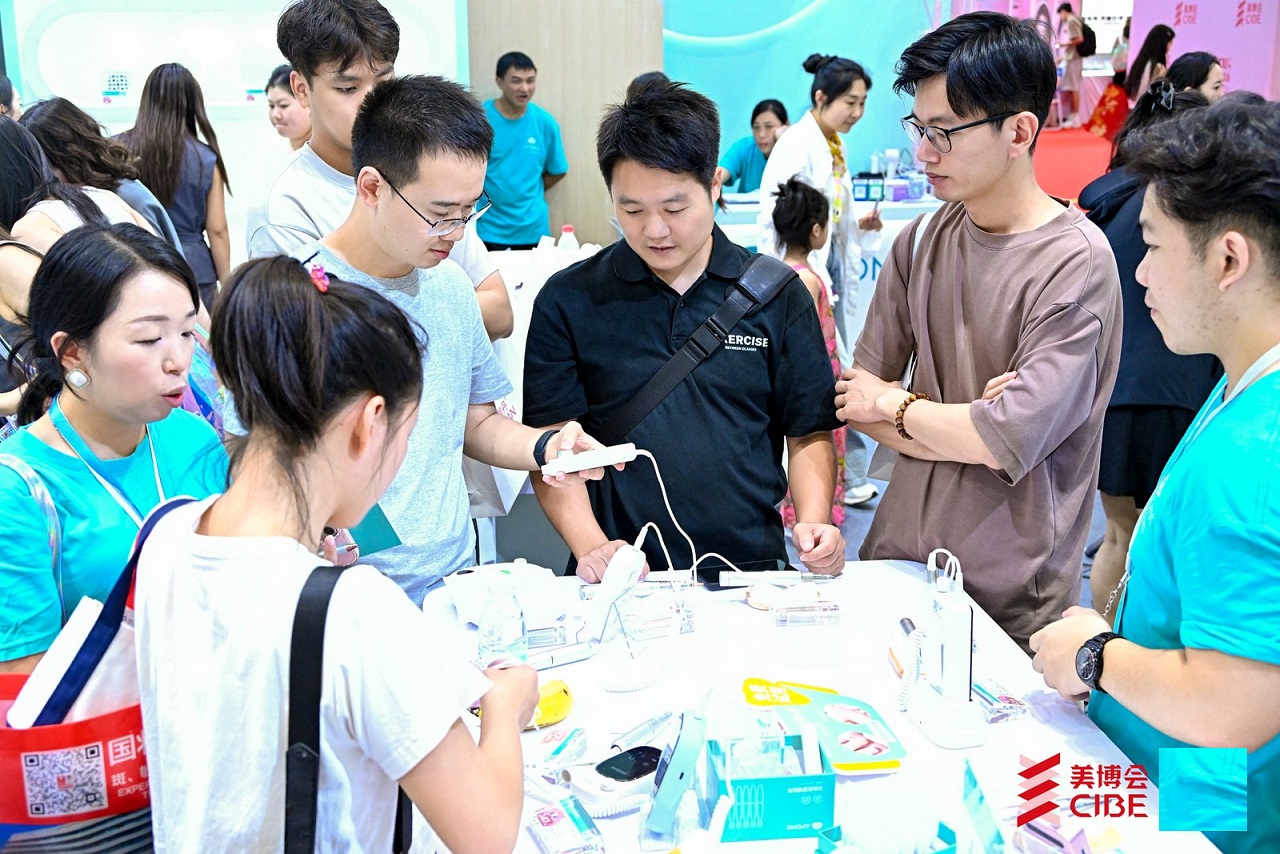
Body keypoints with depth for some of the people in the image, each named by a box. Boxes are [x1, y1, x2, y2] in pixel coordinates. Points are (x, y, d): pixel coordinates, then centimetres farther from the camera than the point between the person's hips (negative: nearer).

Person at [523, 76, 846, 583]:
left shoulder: (778, 296, 8)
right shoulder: (568, 301, 5)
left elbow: (809, 434, 12)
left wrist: (814, 524, -5)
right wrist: (590, 545, -11)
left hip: (751, 569, 2)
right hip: (621, 579, -1)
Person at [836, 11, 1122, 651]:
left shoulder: (1074, 262, -17)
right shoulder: (921, 241, 1)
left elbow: (1007, 442, -24)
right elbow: (856, 398, 0)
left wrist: (897, 405, -8)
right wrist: (962, 428, -16)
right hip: (897, 555, 5)